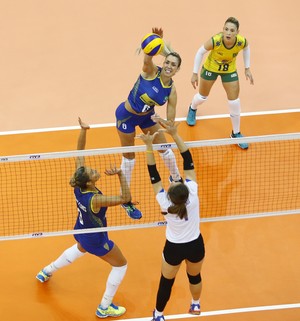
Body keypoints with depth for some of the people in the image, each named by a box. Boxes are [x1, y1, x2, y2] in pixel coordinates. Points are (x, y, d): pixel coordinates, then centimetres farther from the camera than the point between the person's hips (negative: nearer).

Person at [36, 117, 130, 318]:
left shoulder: (78, 185, -23)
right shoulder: (94, 200, -41)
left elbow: (79, 153, -17)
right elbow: (125, 198, -41)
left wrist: (83, 130, -24)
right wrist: (120, 174, -47)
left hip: (80, 232, 7)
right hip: (95, 240, -7)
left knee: (80, 249, 43)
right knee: (121, 265, 15)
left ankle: (46, 272, 57)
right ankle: (104, 308, 22)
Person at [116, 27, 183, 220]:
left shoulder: (171, 90, -14)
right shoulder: (151, 71, -26)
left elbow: (170, 123, -12)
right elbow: (148, 55, -50)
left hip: (147, 116, 5)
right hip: (127, 116, -5)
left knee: (165, 148, 17)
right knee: (129, 157, 6)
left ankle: (176, 179, 48)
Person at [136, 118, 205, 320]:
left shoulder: (165, 203, -31)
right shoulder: (193, 194, -30)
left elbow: (154, 175, -27)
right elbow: (188, 162, -27)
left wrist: (149, 146, -29)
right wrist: (175, 134, -29)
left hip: (174, 248, -2)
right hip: (196, 245, 2)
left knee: (166, 282, 20)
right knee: (195, 276, 28)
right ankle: (196, 305, 53)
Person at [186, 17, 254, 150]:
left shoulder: (242, 42, -31)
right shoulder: (215, 41, -39)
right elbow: (200, 52, -20)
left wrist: (247, 68, -1)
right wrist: (195, 73, -15)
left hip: (230, 70, 1)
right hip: (210, 67, -1)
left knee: (234, 103, 1)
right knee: (202, 97, 19)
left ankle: (236, 133, 24)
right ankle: (192, 109, 57)